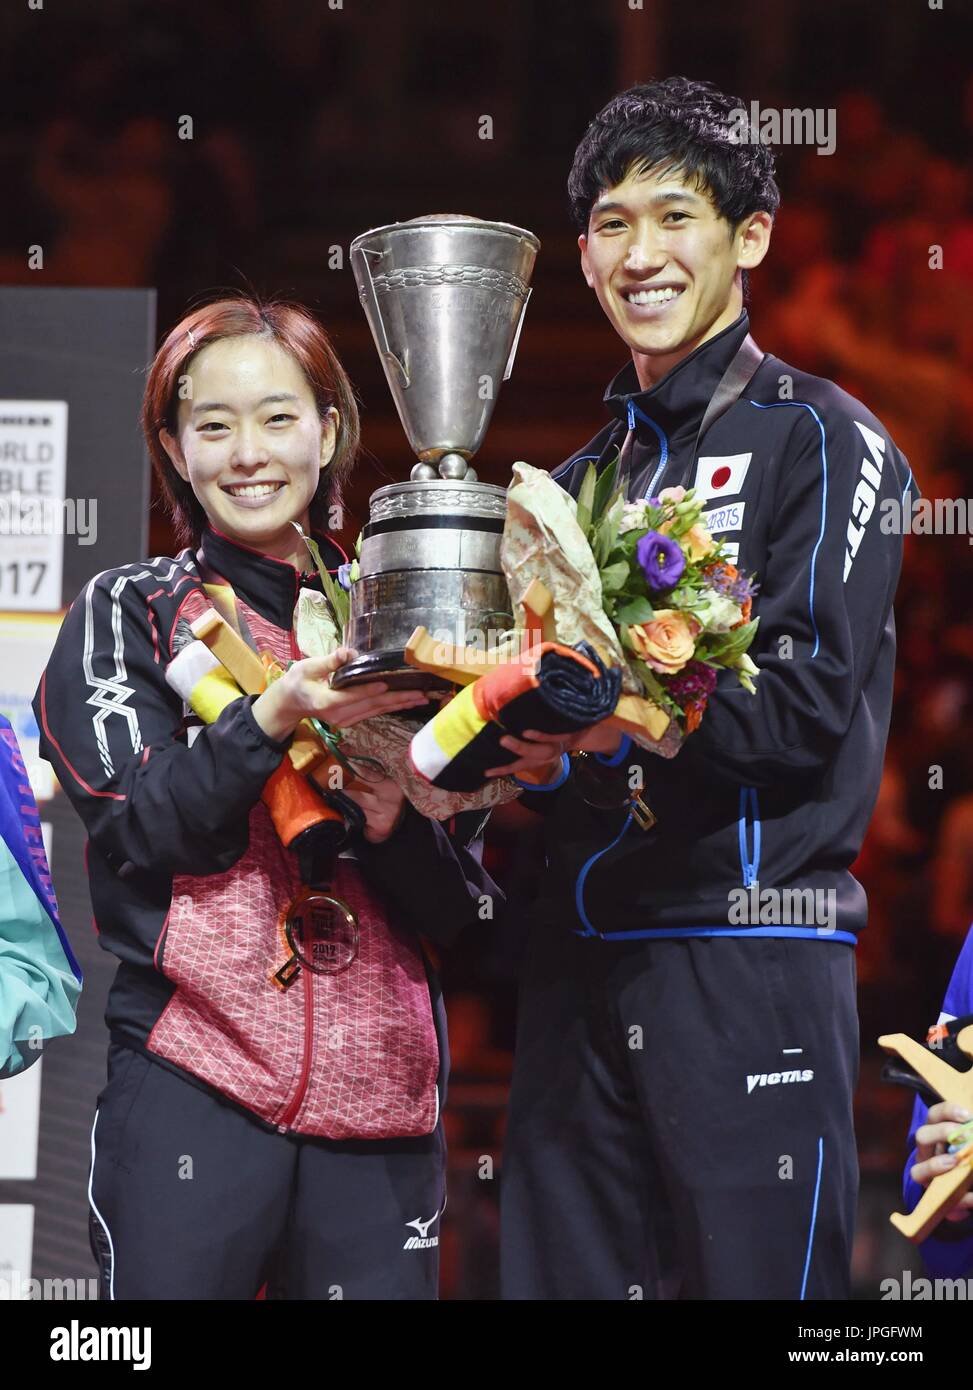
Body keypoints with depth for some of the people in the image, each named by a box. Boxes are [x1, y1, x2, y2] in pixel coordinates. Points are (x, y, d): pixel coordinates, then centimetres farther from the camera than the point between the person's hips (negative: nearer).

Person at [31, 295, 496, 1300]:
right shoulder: (129, 613, 7)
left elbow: (460, 908, 11)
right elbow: (142, 829, -8)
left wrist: (394, 824, -10)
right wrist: (274, 719, -22)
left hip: (379, 1095, 3)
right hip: (191, 1091, -3)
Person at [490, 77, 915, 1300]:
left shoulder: (817, 438, 0)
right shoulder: (584, 477, 21)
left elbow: (811, 701, -11)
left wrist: (602, 732, -19)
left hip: (749, 951, -6)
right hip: (581, 949, 6)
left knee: (755, 1270, -6)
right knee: (565, 1271, 6)